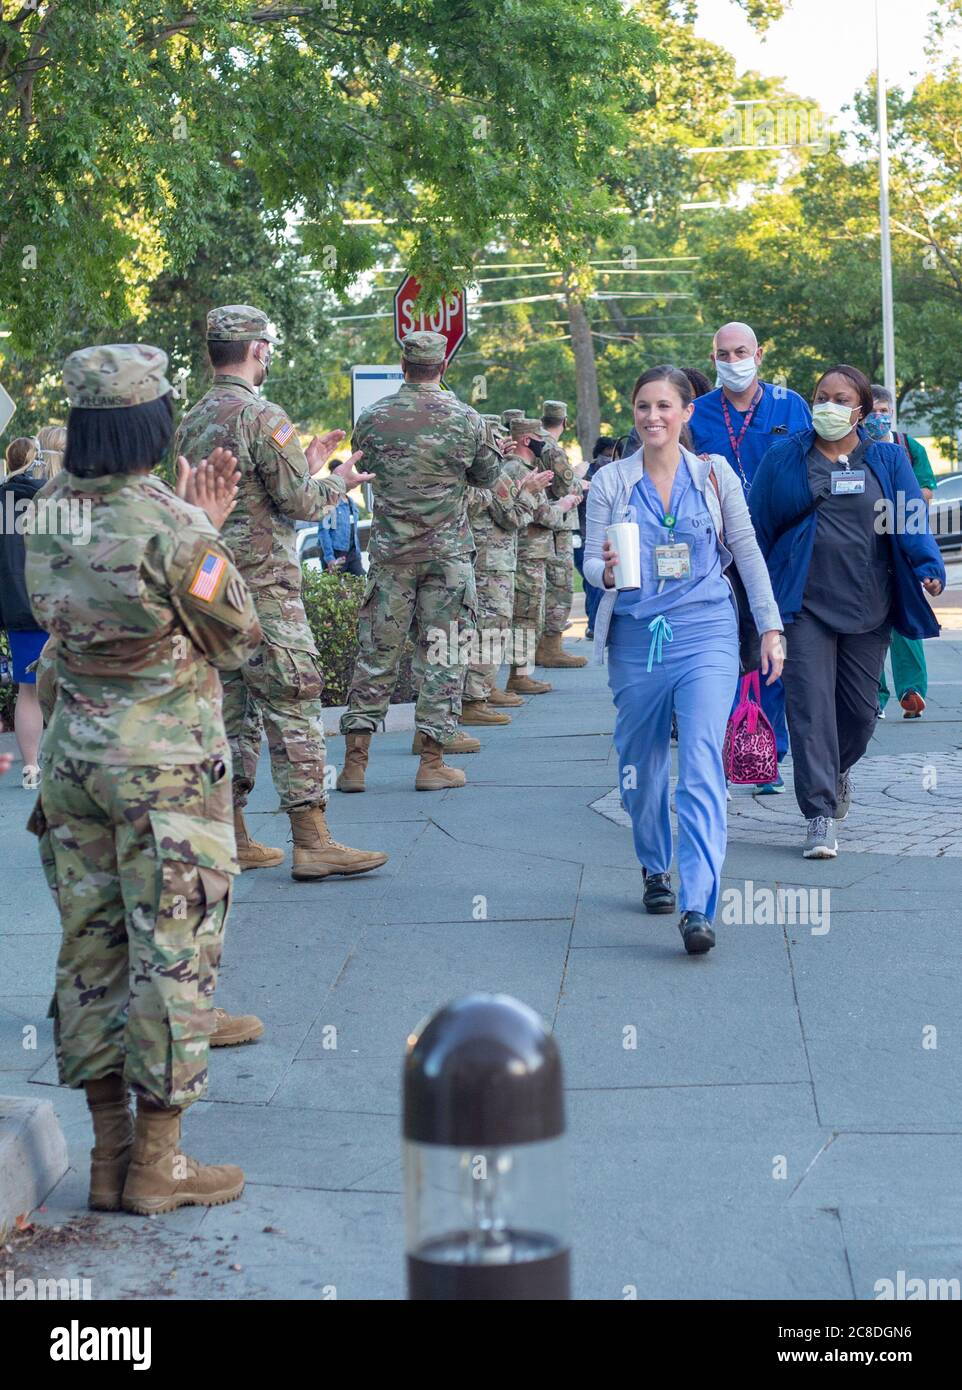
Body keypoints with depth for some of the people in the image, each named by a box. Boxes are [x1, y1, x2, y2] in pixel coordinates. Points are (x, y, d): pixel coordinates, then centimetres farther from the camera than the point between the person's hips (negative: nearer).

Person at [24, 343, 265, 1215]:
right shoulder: (169, 528, -18)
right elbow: (238, 641, -7)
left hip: (72, 751, 7)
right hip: (167, 761, -7)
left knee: (92, 946, 12)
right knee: (173, 951, 3)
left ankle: (111, 1151, 20)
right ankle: (157, 1164, 9)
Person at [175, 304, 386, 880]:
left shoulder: (192, 422, 14)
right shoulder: (261, 415, -12)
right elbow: (301, 502, -14)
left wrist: (305, 464, 24)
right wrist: (337, 482, 5)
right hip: (263, 585, -8)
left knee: (231, 708, 12)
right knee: (295, 708, -6)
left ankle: (232, 837, 15)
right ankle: (312, 842, -7)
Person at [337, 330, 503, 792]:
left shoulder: (372, 418, -2)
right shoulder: (466, 419, -5)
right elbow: (488, 476, 9)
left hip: (389, 550, 1)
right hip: (448, 551, -1)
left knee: (376, 653, 6)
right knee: (443, 654, 5)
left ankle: (355, 762, 6)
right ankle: (432, 762, 5)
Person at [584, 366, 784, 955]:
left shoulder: (715, 474, 3)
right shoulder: (611, 482, 3)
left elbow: (748, 551, 9)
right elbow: (592, 560, 3)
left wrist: (771, 627, 8)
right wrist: (607, 572, -21)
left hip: (706, 631, -2)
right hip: (636, 636, 2)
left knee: (703, 766, -14)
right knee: (641, 764, 12)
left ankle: (698, 907, -20)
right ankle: (656, 871, 37)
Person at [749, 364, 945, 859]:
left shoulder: (887, 460, 8)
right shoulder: (783, 459, 5)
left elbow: (911, 521, -2)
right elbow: (757, 526, 8)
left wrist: (928, 568, -20)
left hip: (869, 606, 2)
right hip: (805, 605, -2)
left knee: (860, 707, 10)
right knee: (810, 705, -11)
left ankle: (839, 769, 42)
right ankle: (820, 815, -10)